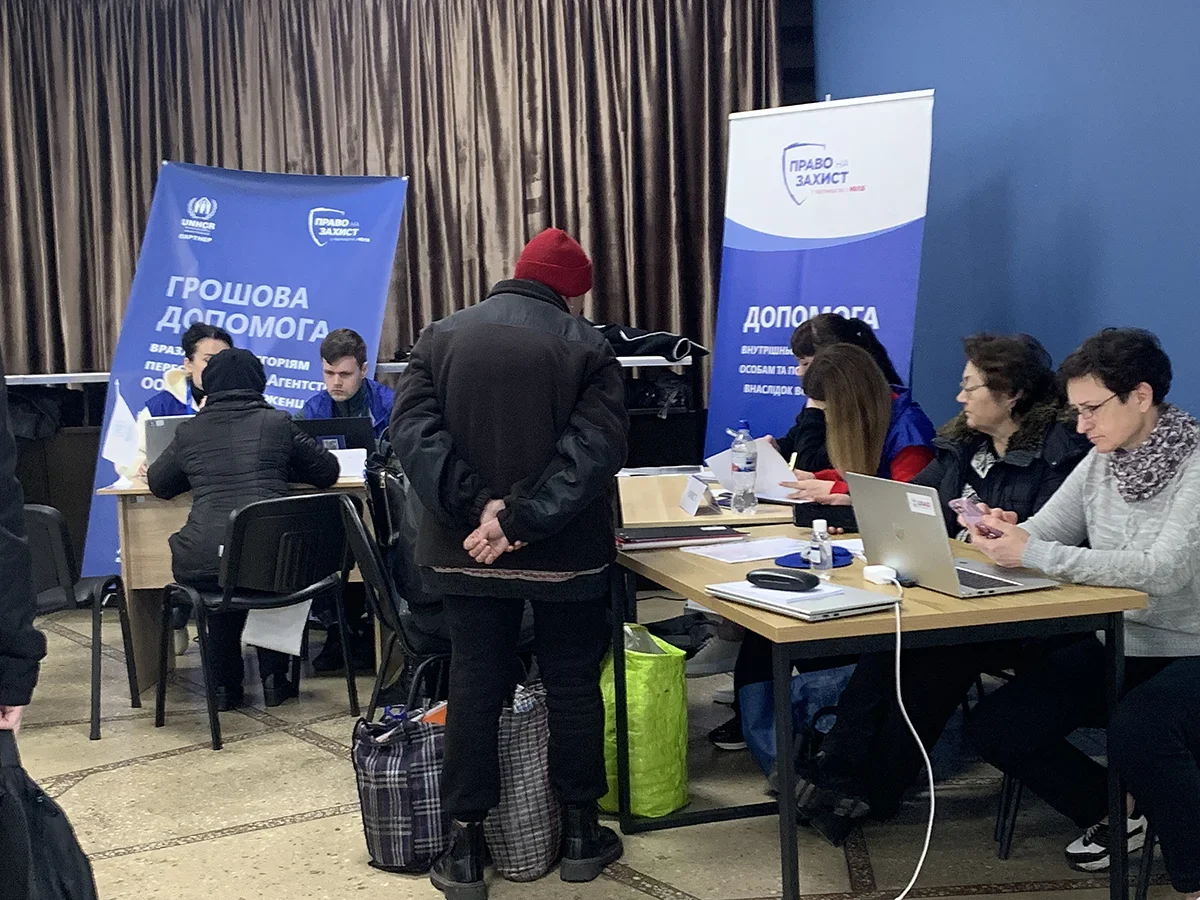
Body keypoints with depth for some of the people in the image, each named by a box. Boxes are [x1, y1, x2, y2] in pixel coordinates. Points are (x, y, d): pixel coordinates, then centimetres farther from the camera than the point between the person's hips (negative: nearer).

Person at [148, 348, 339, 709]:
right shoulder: (278, 423, 8)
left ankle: (225, 686, 31)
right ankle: (273, 678, 28)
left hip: (203, 563, 1)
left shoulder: (190, 431, 12)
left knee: (222, 585, 36)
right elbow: (328, 472, 18)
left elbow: (157, 483, 27)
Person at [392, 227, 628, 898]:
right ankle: (580, 832, 21)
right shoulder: (586, 346, -5)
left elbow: (413, 430, -8)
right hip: (564, 553, -2)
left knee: (475, 687, 8)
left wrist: (477, 506, -16)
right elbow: (595, 450, -18)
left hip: (465, 552, 2)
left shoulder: (442, 338, 4)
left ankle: (465, 846, 11)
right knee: (573, 684, 11)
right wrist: (519, 523, -21)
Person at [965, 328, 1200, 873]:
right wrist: (1006, 532, -21)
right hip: (1111, 646, 7)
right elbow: (1040, 536, 5)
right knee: (994, 729, -6)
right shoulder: (1101, 463, 5)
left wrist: (1032, 552, -32)